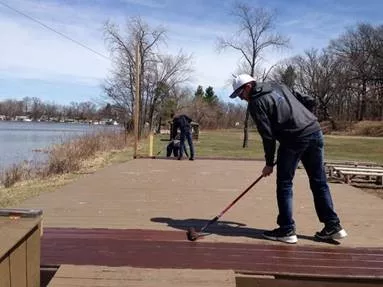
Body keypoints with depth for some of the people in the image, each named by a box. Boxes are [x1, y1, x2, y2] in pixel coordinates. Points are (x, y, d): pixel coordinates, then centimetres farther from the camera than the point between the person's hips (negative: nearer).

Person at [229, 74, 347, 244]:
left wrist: (269, 163, 0)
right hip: (315, 132, 8)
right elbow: (309, 101, 19)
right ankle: (333, 226, 17)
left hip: (294, 139, -8)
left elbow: (267, 135, -7)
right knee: (319, 182, 13)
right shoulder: (278, 86, 20)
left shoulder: (256, 103, -2)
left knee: (284, 184, 5)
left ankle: (287, 230, 7)